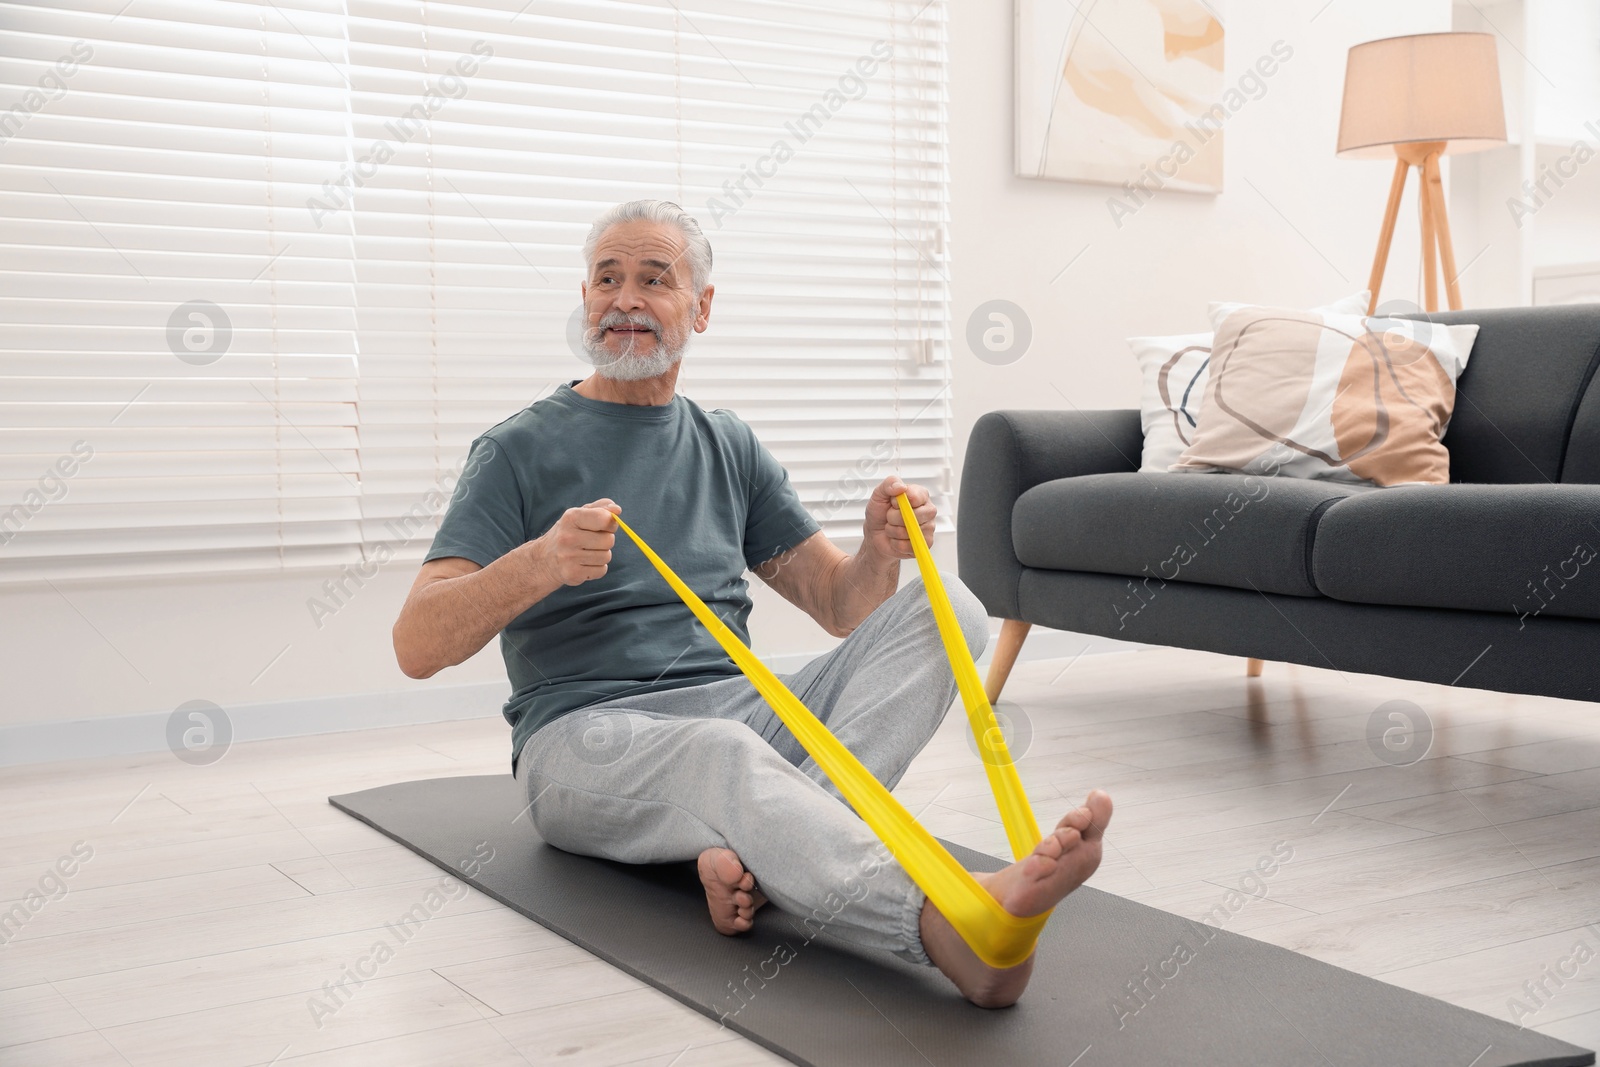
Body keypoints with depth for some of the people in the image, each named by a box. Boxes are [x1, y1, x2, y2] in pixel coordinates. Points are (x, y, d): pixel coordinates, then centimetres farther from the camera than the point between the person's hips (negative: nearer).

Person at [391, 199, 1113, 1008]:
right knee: (723, 754, -39)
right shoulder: (522, 451, 4)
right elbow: (417, 646, -7)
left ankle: (751, 857, -34)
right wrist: (539, 563, -26)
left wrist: (879, 553, -8)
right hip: (587, 736, -4)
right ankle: (953, 925, -66)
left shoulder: (728, 447, 17)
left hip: (735, 707, 5)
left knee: (944, 608, -16)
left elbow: (843, 607, 15)